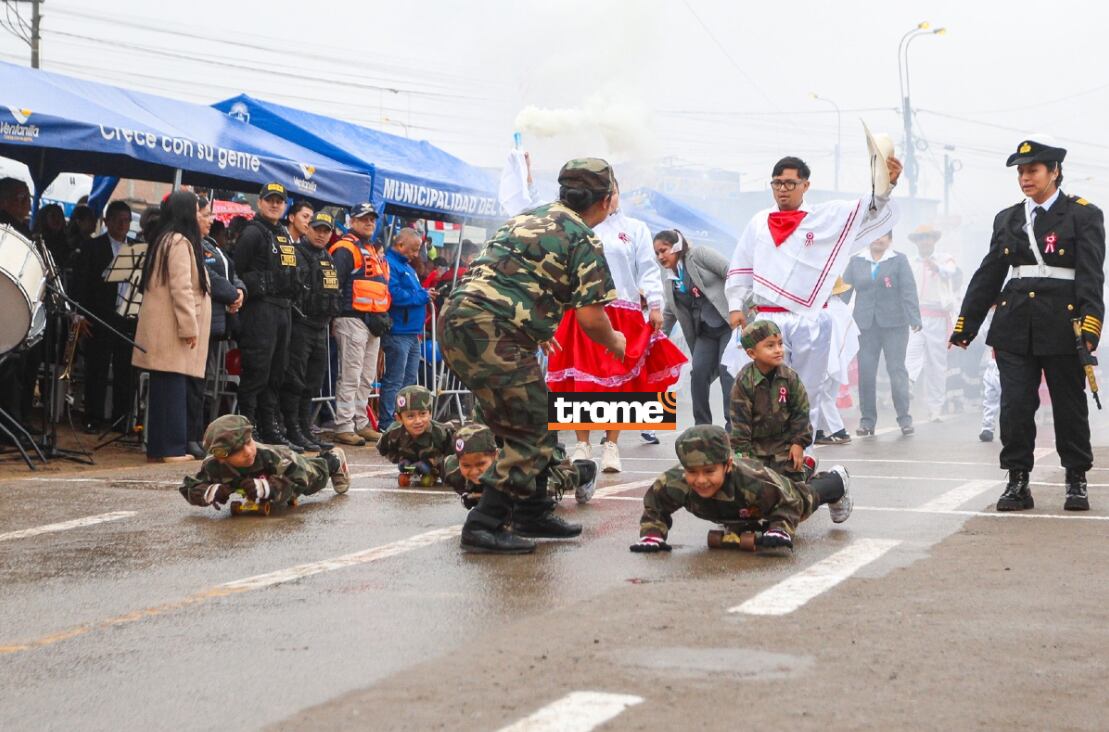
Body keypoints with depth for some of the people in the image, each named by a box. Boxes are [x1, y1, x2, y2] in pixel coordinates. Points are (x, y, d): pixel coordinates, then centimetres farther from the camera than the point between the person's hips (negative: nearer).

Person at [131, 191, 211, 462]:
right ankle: (172, 448, -8)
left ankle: (158, 447, 12)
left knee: (164, 389, 10)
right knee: (173, 387, -9)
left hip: (163, 329, 10)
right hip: (173, 328, -10)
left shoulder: (165, 241, 20)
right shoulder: (180, 242, -12)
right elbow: (181, 288, -18)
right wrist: (190, 327, -18)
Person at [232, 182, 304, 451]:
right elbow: (236, 270, -11)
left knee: (276, 374, 12)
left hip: (283, 309, 9)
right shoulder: (253, 233, -6)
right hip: (259, 310, -9)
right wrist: (255, 289, -12)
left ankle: (270, 429, 19)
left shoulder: (285, 236, 21)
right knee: (256, 371, -10)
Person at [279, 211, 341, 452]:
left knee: (312, 382, 11)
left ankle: (306, 429, 18)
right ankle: (293, 430, -4)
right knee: (295, 379, -6)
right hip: (300, 323, -8)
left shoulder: (328, 258, 19)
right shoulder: (297, 253, -7)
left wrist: (330, 314, 19)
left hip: (320, 326, 8)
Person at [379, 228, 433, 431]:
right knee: (394, 382, -7)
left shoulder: (407, 267, 20)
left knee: (409, 380, 13)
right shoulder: (390, 264, -12)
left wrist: (425, 294, 6)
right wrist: (422, 296, -14)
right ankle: (386, 425, -4)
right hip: (398, 332, -10)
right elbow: (395, 294, -24)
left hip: (412, 332, 10)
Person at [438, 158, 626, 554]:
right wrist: (614, 343, 16)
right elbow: (590, 317, -5)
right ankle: (484, 525, -5)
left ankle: (533, 513, 29)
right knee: (531, 433, -2)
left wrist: (536, 329, 42)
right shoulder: (583, 241, -1)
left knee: (527, 425, 20)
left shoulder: (527, 217, 24)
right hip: (492, 331, -9)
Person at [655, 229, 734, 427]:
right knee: (698, 373, -5)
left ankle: (734, 426, -11)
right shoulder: (670, 281, 14)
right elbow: (669, 314, 20)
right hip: (705, 332, 6)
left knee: (727, 370, -15)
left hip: (729, 323, -6)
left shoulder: (699, 255, -5)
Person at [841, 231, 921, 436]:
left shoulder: (899, 260, 5)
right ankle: (867, 420, 7)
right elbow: (845, 290, 10)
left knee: (897, 369, -2)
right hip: (865, 325, 2)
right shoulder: (856, 262, 11)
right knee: (865, 372, 0)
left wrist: (915, 319, -12)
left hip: (894, 324, -2)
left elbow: (909, 291, -3)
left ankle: (904, 419, 3)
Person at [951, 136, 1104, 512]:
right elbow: (988, 276, 14)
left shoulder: (1083, 215, 0)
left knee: (1070, 407, 6)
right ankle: (1017, 482, 8)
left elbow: (1091, 275, -9)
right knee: (1015, 407, 0)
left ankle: (1076, 481, 19)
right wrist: (965, 324, 10)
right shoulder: (1007, 219, 12)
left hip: (1063, 327, -3)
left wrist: (1090, 323, -21)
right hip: (1015, 329, 3)